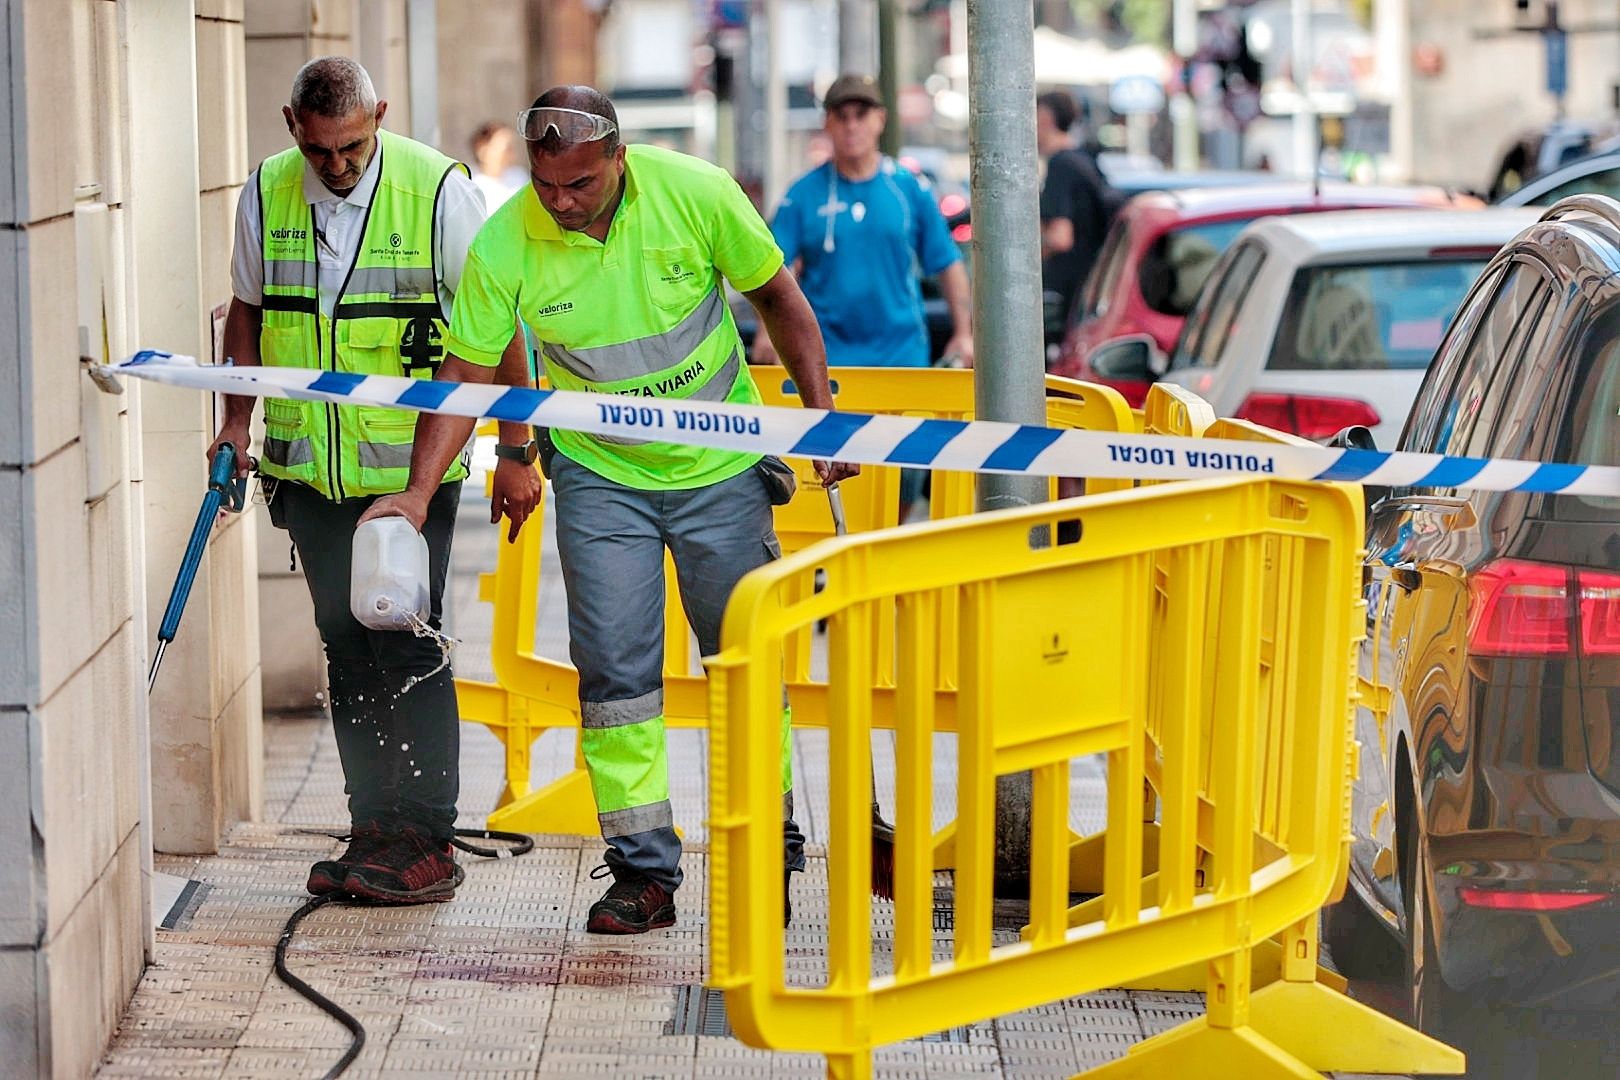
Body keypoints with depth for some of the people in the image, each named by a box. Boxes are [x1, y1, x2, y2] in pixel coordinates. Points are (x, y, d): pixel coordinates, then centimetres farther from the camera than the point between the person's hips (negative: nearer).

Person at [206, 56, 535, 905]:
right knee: (346, 646, 8)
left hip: (413, 461, -4)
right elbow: (248, 311, 18)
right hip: (309, 463, 4)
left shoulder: (438, 190, -10)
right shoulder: (266, 195, 3)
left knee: (408, 644, -6)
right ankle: (373, 833, 15)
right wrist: (237, 421, 9)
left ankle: (428, 842, 2)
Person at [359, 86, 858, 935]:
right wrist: (419, 493, -21)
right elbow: (464, 376, -12)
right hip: (599, 475, 0)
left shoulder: (697, 195, -18)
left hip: (721, 468, 0)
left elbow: (777, 297, -3)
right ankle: (642, 868, 2)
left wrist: (820, 411, -6)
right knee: (613, 668, -6)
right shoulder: (503, 246, -18)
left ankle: (769, 850, 22)